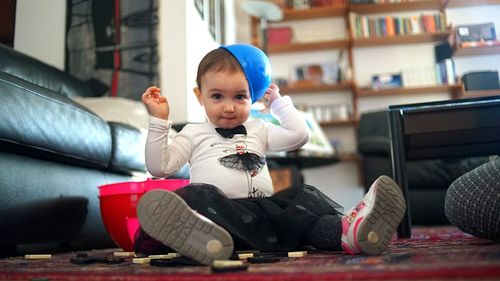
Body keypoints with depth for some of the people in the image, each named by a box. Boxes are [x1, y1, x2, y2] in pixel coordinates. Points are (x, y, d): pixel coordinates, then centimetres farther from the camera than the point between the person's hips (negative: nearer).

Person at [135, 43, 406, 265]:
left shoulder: (259, 130, 25)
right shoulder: (194, 133, 18)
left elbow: (299, 135, 14)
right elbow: (159, 167, 9)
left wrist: (279, 100, 21)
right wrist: (158, 121, 2)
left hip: (263, 209, 3)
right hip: (218, 208, -2)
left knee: (301, 195, -22)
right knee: (198, 194, -33)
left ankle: (345, 230, -52)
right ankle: (207, 235, -67)